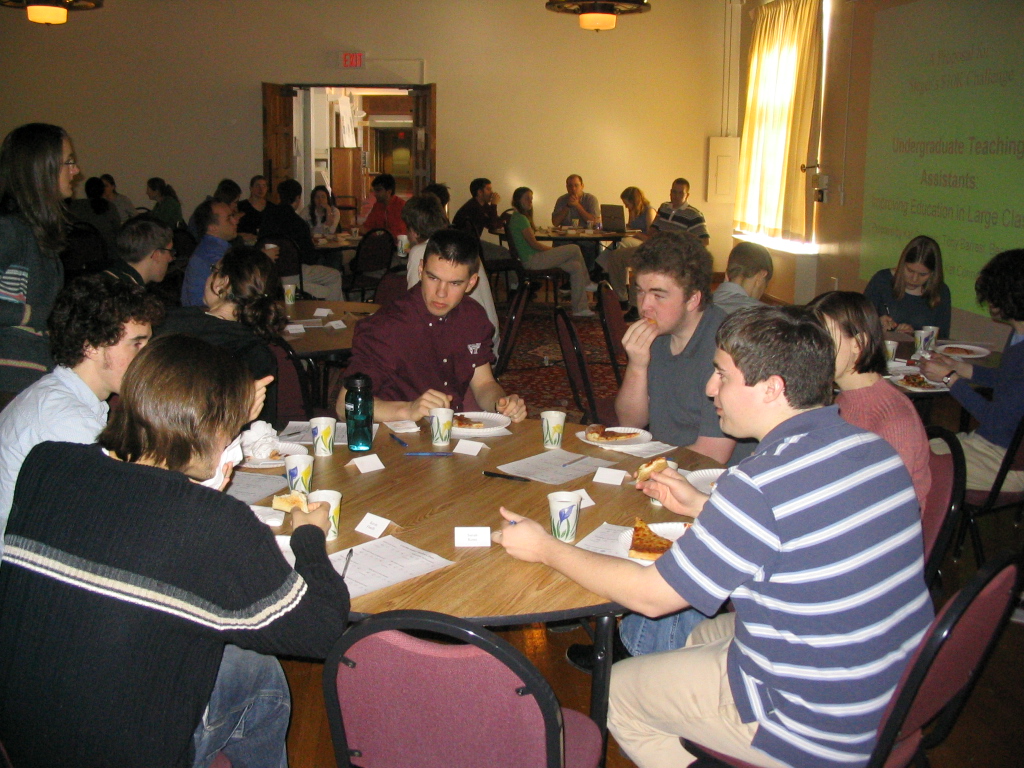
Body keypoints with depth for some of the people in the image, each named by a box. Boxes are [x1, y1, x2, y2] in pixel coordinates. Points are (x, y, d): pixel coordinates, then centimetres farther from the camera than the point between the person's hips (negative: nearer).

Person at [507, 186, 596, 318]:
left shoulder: (517, 218, 19)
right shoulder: (521, 218, -13)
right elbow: (534, 244, -17)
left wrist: (553, 250, 8)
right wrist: (553, 249, -5)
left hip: (534, 259, 10)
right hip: (532, 261, -10)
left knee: (576, 266, 2)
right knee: (574, 249, -11)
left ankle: (580, 308, 2)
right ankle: (587, 282, 8)